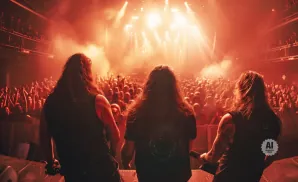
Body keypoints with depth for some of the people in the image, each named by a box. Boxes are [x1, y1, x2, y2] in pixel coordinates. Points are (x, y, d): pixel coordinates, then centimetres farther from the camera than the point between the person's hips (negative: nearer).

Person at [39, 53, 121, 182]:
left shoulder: (51, 101, -5)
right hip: (102, 169, -3)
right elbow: (115, 135, -8)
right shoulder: (97, 100, -17)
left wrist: (51, 162, 22)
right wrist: (110, 154, 12)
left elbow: (44, 137, 6)